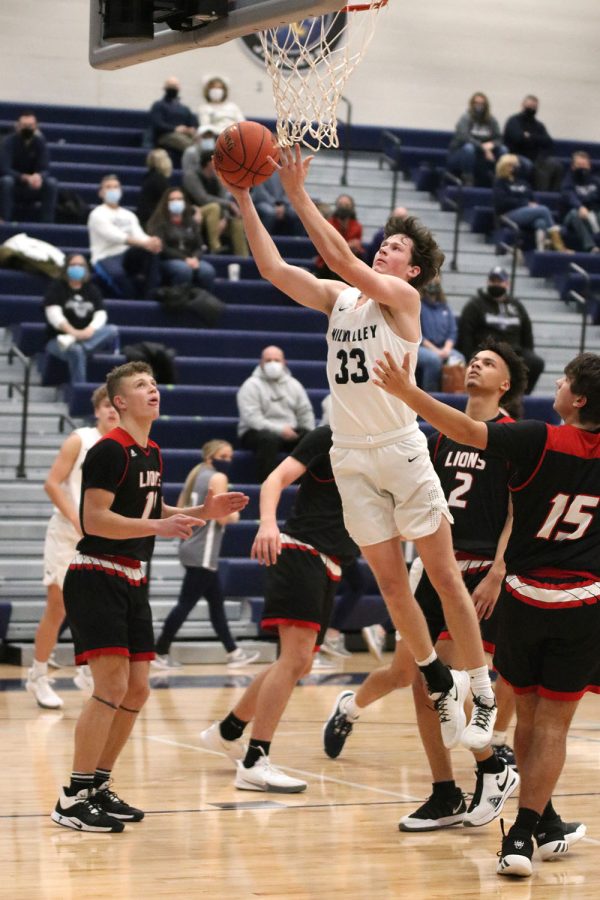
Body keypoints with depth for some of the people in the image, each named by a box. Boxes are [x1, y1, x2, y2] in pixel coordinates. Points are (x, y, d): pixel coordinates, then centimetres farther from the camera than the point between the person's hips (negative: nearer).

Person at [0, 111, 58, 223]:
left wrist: (38, 176, -40)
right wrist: (25, 178, -42)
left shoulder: (40, 142, -7)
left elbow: (45, 169, -14)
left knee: (52, 183, -25)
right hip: (11, 188, -3)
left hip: (31, 189, 3)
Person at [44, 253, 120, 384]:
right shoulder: (57, 287, 4)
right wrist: (73, 332, -29)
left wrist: (90, 330, -22)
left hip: (87, 337, 4)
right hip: (58, 339, -4)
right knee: (75, 351, -40)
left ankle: (70, 341, -40)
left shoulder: (92, 289, 16)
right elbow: (54, 314, -11)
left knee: (112, 330, -25)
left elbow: (101, 314, 2)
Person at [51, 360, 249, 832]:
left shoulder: (153, 454, 14)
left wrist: (203, 511, 13)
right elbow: (95, 520, -20)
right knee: (112, 685, -16)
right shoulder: (109, 451, -14)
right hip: (96, 578, -9)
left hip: (134, 582, 9)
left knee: (137, 691, 8)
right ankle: (73, 800, -11)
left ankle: (99, 787, 19)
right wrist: (159, 526, -26)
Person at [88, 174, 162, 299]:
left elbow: (139, 235, 1)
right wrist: (143, 243, -34)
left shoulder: (129, 215, 19)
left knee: (151, 250, -27)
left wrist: (151, 241, -27)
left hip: (128, 257, 6)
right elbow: (114, 236, -19)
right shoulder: (97, 214, -2)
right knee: (117, 273, -42)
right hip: (105, 259, -6)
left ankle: (150, 294, -29)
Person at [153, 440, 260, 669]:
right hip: (203, 553, -10)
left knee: (216, 602, 14)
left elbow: (180, 510, 16)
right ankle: (159, 653, -5)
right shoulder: (218, 478, -11)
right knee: (186, 604, -7)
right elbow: (223, 517, -16)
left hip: (192, 547, 10)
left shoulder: (197, 475, 14)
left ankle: (233, 653, 20)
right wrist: (234, 516, 3)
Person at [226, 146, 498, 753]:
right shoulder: (338, 297, 12)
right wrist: (245, 201, -3)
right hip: (350, 456, 6)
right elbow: (274, 269, 4)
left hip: (401, 451, -5)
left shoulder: (402, 296, -6)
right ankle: (441, 684, 18)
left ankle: (481, 691, 4)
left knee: (444, 576, -2)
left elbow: (342, 259, -19)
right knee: (391, 584, 6)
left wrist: (298, 195, -22)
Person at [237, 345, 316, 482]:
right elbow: (252, 419, -15)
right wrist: (279, 430, -24)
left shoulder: (294, 384, 14)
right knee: (269, 439, -39)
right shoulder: (251, 385, -3)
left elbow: (305, 413, 13)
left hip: (289, 433, 5)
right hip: (256, 433, -5)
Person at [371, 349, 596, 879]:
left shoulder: (541, 441, -15)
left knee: (529, 715, 16)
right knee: (552, 724, 2)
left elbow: (466, 430, -25)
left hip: (526, 596, -1)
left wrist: (408, 392, -25)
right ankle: (522, 835, -7)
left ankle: (544, 823, 26)